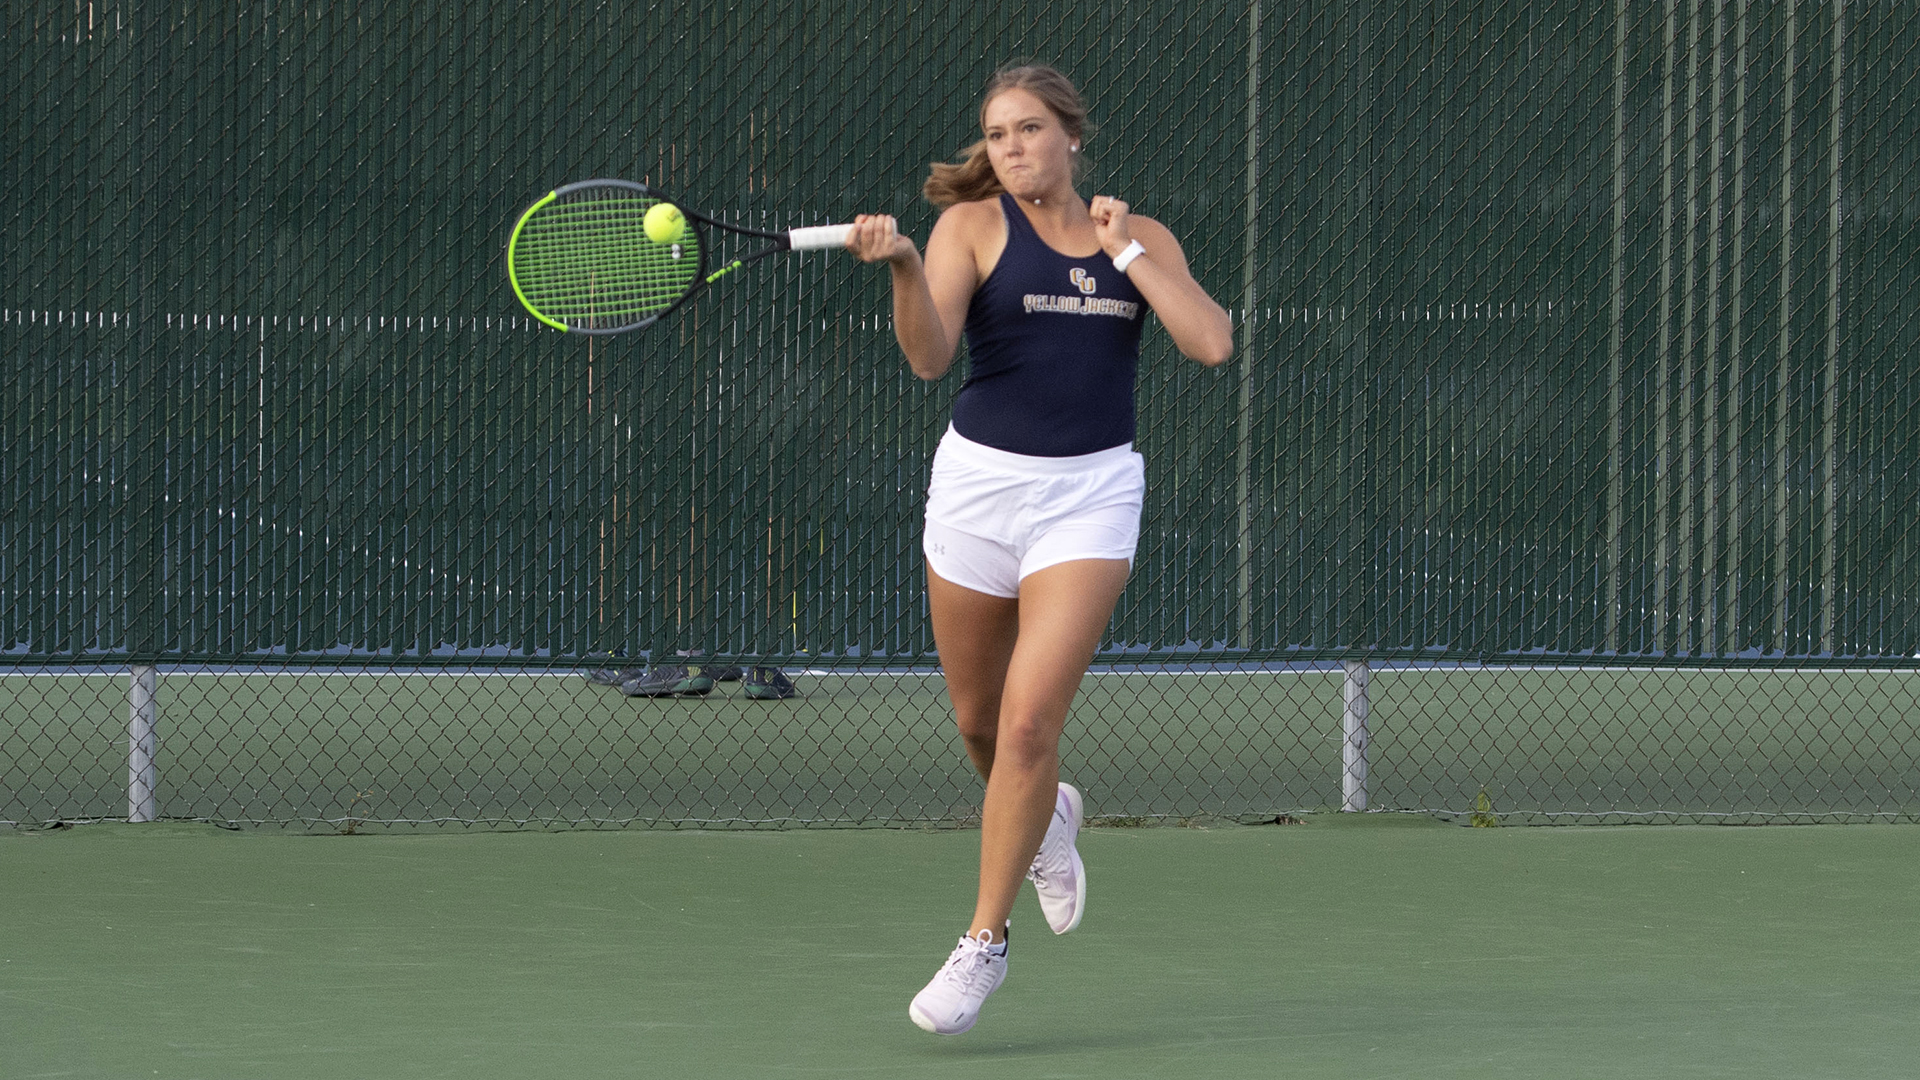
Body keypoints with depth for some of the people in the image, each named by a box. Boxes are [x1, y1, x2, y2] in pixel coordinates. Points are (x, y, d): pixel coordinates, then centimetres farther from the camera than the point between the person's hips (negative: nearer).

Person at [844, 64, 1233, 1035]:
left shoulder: (1142, 237, 6)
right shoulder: (974, 224, -2)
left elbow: (1211, 343, -7)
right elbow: (928, 355, -16)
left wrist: (1123, 249, -6)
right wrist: (902, 265, -35)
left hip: (1090, 492, -1)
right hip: (980, 481, 1)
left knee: (1029, 721, -14)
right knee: (978, 725, 13)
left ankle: (986, 938, -3)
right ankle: (1046, 819, 47)